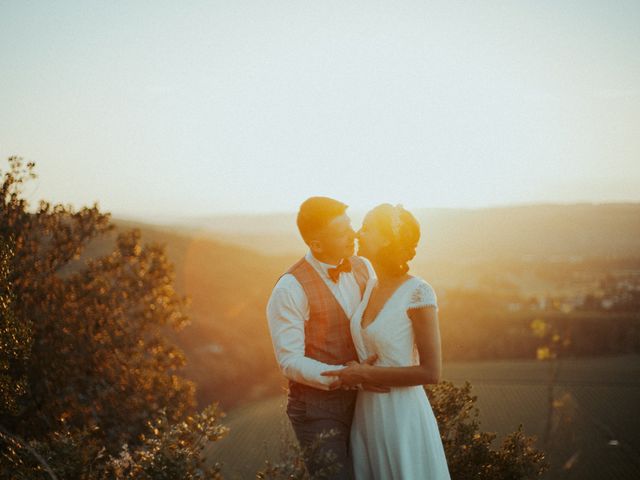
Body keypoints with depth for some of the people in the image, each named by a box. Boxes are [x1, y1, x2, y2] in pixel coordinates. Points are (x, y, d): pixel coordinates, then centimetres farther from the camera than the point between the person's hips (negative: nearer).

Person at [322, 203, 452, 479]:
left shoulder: (418, 293, -15)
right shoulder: (370, 288, 6)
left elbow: (430, 373, -18)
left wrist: (365, 374, -16)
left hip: (402, 414, -7)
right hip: (366, 414, 7)